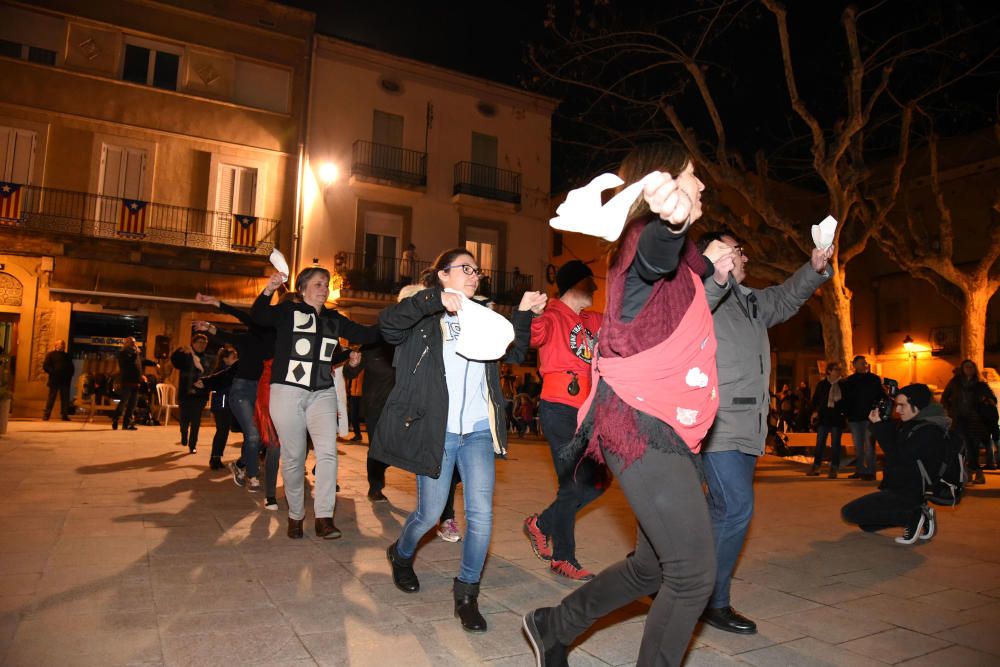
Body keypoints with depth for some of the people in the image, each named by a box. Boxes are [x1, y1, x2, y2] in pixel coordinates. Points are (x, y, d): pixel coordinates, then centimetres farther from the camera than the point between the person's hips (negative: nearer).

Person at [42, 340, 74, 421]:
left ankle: (64, 415, 8)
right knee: (51, 398, -2)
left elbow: (71, 368, 22)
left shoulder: (67, 356, 19)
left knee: (65, 399, 4)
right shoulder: (51, 354, 5)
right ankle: (46, 415, 3)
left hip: (65, 381, 4)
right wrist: (53, 372, -15)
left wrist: (69, 376, 6)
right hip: (54, 381, -4)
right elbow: (45, 366, -3)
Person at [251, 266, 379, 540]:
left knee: (328, 451, -11)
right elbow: (258, 316, -15)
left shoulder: (334, 319, 14)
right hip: (288, 392, -3)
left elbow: (365, 334, 9)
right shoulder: (288, 311, 2)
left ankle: (324, 517, -7)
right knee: (293, 457, 3)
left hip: (322, 394, 3)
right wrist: (268, 291, -32)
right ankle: (295, 515, 20)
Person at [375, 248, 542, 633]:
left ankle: (467, 594, 12)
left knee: (481, 513, -6)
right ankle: (401, 555, 40)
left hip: (478, 430, 4)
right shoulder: (424, 316, 0)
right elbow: (388, 324, -21)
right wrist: (435, 299, -31)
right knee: (430, 514, 7)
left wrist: (523, 314, 4)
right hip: (437, 430, -3)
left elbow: (513, 354, 16)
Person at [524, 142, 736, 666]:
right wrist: (671, 223, -57)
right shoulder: (653, 236, -9)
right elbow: (652, 259, -38)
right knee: (693, 573, -7)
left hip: (661, 432, 10)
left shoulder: (670, 246, 21)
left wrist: (706, 266, 35)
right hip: (643, 427, -10)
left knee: (653, 566, 16)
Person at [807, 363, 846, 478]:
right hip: (824, 417, 1)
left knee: (835, 444, 3)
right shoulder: (821, 384, 3)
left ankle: (834, 469, 9)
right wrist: (808, 412, -7)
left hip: (837, 418, -1)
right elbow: (815, 400, 3)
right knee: (820, 443, 4)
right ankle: (816, 467, 12)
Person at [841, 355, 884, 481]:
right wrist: (847, 414, 4)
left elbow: (880, 397, 2)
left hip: (869, 417, -4)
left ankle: (870, 471, -3)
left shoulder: (874, 379, 3)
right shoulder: (849, 381, 9)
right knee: (858, 446, 10)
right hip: (854, 417, 4)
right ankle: (859, 470, 17)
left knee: (869, 445, -6)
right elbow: (846, 399, 12)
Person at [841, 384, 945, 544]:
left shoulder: (929, 431, -21)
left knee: (849, 512, -17)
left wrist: (879, 425, -20)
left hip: (909, 493, -10)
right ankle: (915, 514, 10)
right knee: (866, 524, 19)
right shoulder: (910, 424, 8)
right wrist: (881, 422, 1)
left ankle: (913, 517, -10)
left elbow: (897, 456, -22)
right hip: (897, 488, 10)